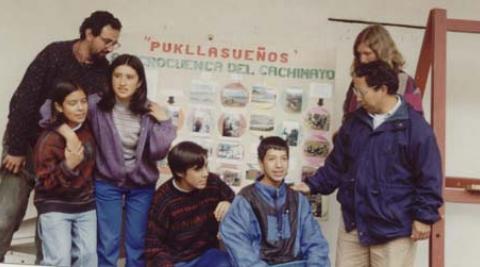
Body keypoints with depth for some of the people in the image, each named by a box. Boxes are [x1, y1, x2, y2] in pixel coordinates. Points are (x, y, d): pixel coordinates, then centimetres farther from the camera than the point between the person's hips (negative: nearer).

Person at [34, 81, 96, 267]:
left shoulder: (89, 130, 0)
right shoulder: (49, 139, -17)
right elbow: (45, 183, -17)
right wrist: (68, 166, -30)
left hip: (86, 205, 5)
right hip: (55, 207, -5)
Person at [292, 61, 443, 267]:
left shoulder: (415, 126, -10)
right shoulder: (353, 123, 9)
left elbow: (429, 177, -10)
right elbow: (336, 165, 17)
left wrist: (424, 216, -11)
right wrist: (312, 185, 9)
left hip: (394, 228, -5)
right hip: (353, 223, 6)